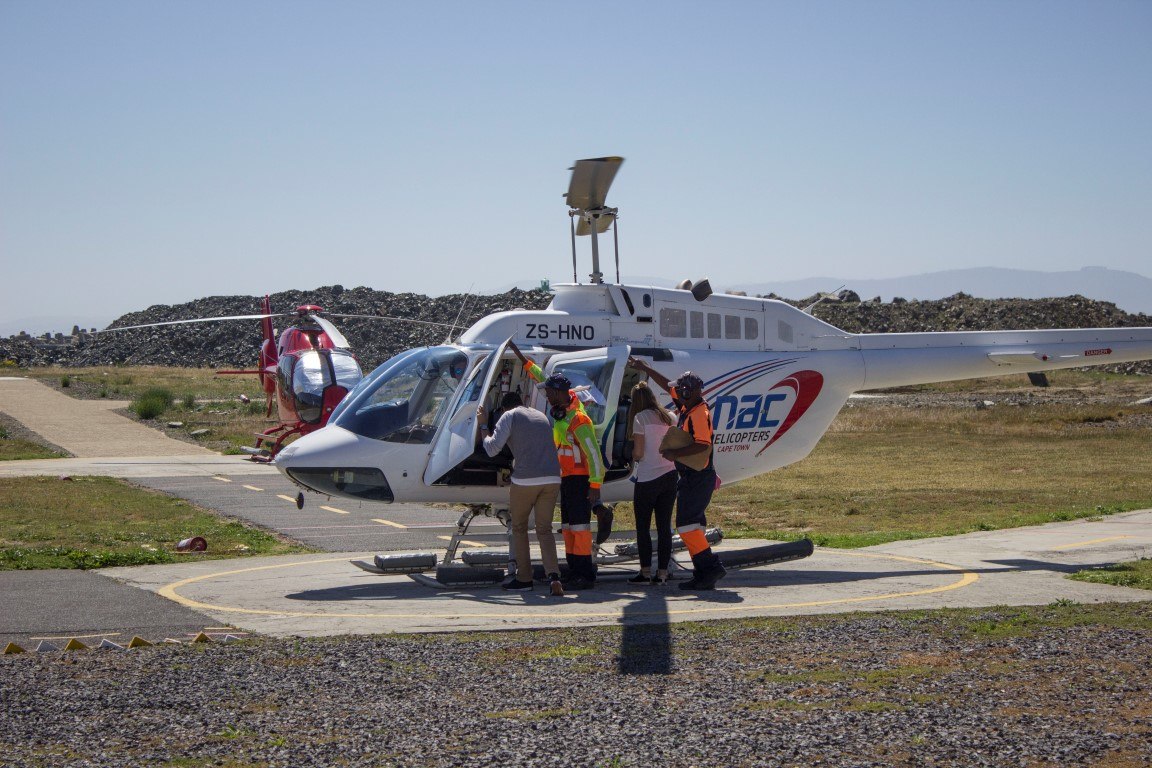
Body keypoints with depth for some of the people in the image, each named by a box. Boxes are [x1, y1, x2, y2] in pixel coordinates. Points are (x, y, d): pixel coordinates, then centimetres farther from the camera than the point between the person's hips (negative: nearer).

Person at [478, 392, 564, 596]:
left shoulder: (509, 416, 3)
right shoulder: (541, 416, 23)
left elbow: (492, 448, -3)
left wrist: (483, 426, 11)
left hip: (525, 480, -5)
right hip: (552, 479, 5)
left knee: (519, 527, 14)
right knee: (544, 529, 9)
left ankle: (524, 579, 16)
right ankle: (553, 575, -13)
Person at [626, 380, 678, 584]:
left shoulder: (640, 418, -6)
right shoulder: (668, 417, 11)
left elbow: (638, 452, -9)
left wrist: (634, 456, 12)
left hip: (648, 477, -6)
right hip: (670, 475, 6)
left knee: (642, 525, 2)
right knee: (664, 526, 6)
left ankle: (646, 571, -1)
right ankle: (662, 572, 4)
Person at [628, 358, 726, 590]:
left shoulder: (700, 413, -17)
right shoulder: (687, 407, 11)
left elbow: (703, 445, -29)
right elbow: (667, 385, 24)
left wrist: (675, 454, -24)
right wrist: (645, 368, 29)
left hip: (698, 478, -10)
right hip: (690, 477, 10)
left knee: (686, 523, -14)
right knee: (694, 524, 10)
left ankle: (710, 566, -16)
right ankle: (703, 573, 12)